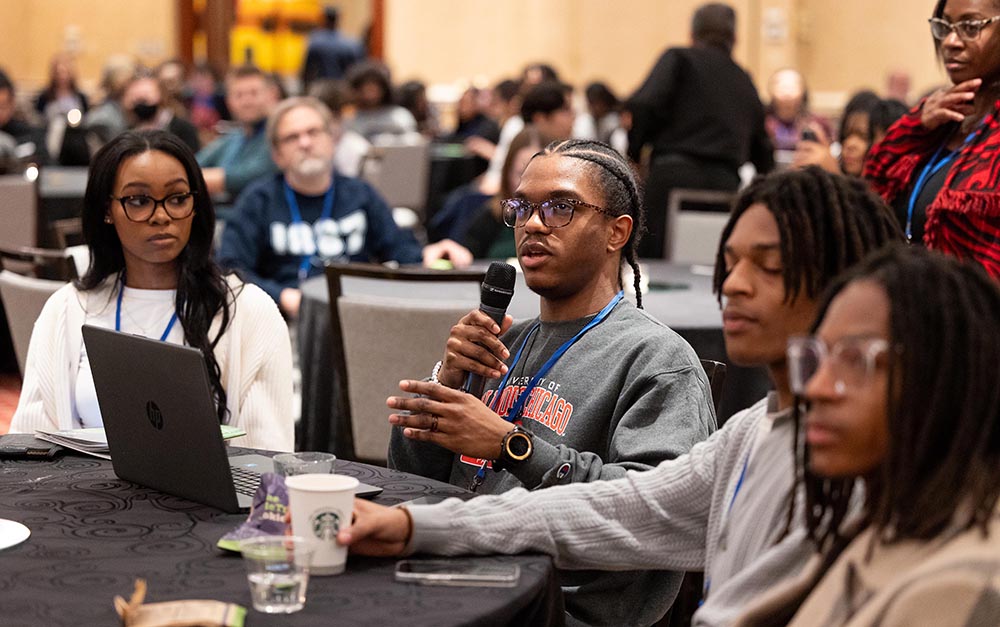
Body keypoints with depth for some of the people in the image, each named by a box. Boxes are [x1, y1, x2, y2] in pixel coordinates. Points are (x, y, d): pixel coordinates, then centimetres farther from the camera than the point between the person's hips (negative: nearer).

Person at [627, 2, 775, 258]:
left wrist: (633, 153, 6)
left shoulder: (679, 59, 8)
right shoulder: (747, 84, 23)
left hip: (674, 174, -4)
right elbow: (763, 157, 29)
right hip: (726, 183, 5)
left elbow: (643, 105, -8)